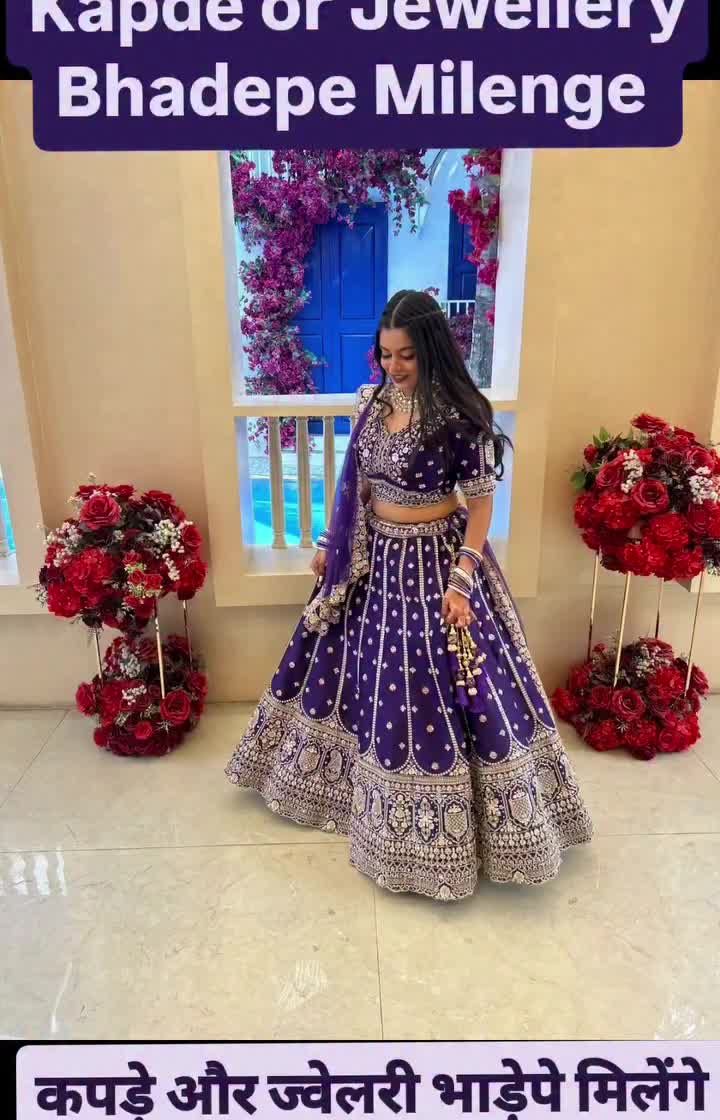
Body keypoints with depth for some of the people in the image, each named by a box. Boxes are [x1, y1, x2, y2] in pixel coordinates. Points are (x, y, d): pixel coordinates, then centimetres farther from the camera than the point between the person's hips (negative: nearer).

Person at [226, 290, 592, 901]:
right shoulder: (372, 401, 1)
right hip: (374, 556, 6)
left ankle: (439, 826, 24)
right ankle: (362, 787, 44)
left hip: (435, 562, -6)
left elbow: (481, 502, -13)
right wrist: (333, 545, 14)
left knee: (434, 688, 2)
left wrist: (462, 579, -20)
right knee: (364, 671, 18)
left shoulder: (460, 416, -17)